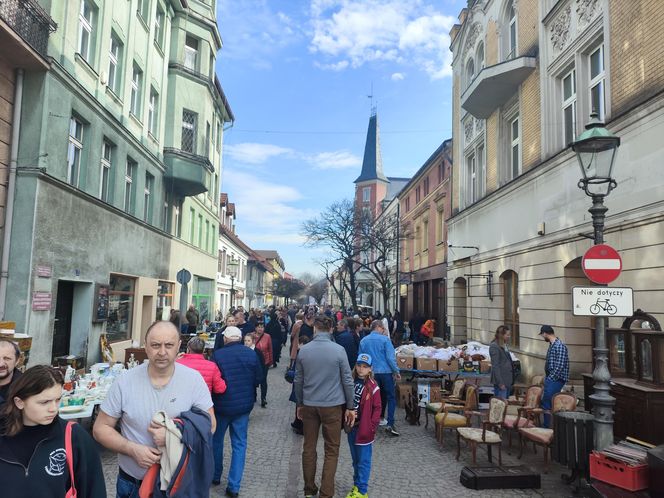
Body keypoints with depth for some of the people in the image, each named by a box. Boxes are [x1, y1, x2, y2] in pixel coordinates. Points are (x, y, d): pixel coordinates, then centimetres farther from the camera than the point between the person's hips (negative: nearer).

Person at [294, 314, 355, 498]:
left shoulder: (303, 350, -2)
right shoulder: (338, 350, -11)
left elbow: (298, 380, 6)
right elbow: (347, 380, -7)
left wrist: (300, 404, 18)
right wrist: (350, 407, 3)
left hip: (309, 405, 3)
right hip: (332, 405, -3)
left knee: (309, 448, 15)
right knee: (331, 451, 8)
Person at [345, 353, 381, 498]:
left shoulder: (373, 387, -12)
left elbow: (377, 408, -10)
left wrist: (371, 426, -14)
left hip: (365, 429, -5)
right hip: (351, 427, 5)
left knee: (363, 461, 4)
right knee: (355, 460, 19)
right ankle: (357, 485, 33)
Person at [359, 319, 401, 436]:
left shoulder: (363, 341, 5)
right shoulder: (384, 339, -9)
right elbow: (391, 357, -12)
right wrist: (396, 371, -4)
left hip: (372, 373, 4)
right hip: (385, 372, -4)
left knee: (377, 397, 19)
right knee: (391, 397, 1)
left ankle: (380, 418, 26)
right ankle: (389, 424, -8)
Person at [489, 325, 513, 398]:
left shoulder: (504, 346, 14)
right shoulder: (494, 346, -14)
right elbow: (495, 366, -17)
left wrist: (511, 380, 14)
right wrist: (500, 383, -19)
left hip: (507, 380, 9)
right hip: (501, 381, -9)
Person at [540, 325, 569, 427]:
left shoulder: (559, 346, -17)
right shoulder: (552, 345, 12)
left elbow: (560, 366, -21)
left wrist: (550, 378, -18)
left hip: (556, 379, -9)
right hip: (550, 378, 9)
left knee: (547, 404, -7)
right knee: (545, 404, 11)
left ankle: (546, 427, 1)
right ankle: (546, 426, 19)